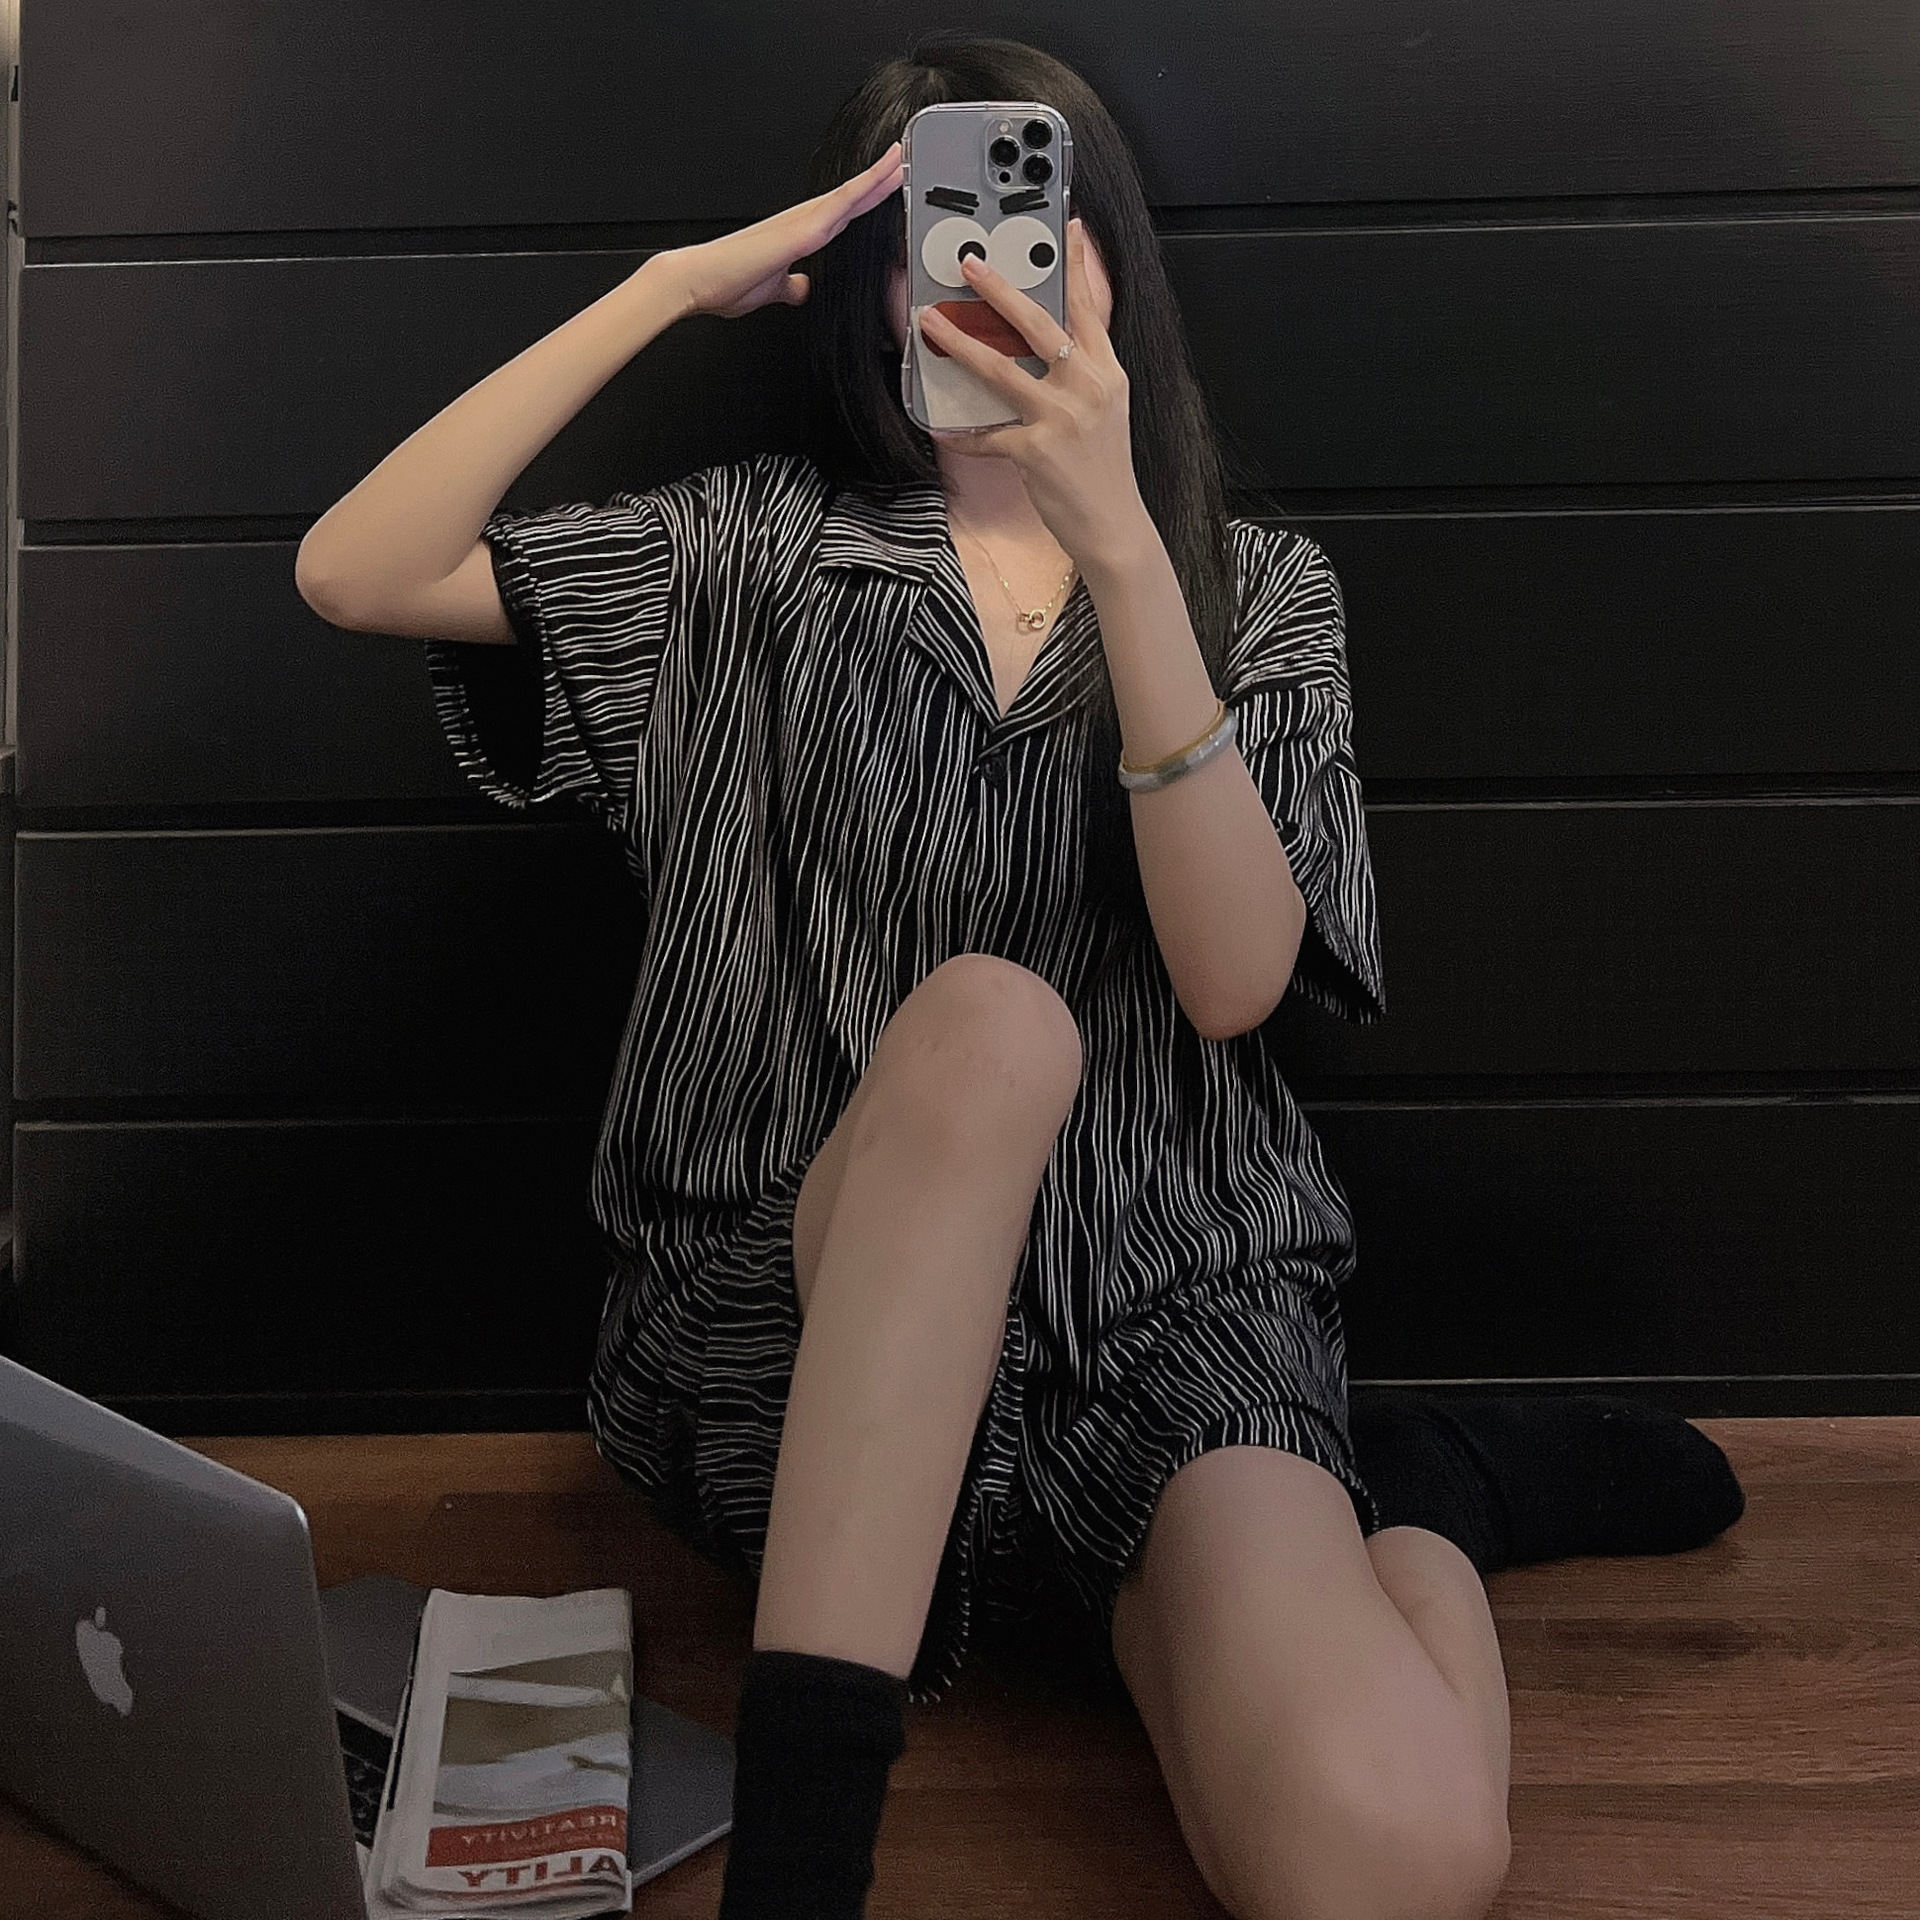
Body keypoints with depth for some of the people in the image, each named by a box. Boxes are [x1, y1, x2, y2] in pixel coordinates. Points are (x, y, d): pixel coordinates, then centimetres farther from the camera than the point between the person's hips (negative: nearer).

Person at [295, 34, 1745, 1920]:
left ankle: (1417, 1493, 6)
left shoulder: (1260, 589, 9)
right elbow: (353, 571, -3)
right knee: (990, 1013, -36)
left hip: (1167, 1298, 0)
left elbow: (1233, 978, -9)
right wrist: (675, 281, -7)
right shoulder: (763, 551, 9)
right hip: (804, 1321, 0)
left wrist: (1114, 545, -18)